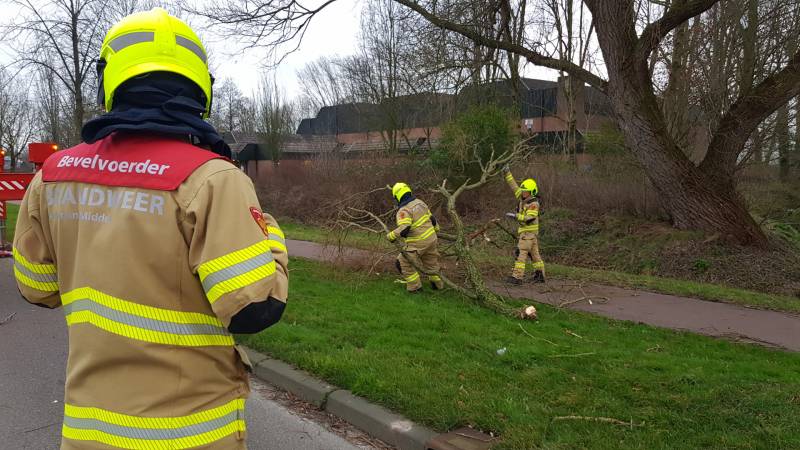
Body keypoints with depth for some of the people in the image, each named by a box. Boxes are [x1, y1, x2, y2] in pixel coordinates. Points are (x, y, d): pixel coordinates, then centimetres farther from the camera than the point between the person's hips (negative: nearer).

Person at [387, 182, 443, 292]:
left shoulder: (404, 210, -19)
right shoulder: (419, 202, 5)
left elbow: (403, 229, -31)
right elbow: (431, 218, 15)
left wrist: (391, 236, -16)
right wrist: (436, 228, 33)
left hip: (418, 243, -8)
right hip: (431, 238, 8)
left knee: (403, 262, 8)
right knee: (431, 262, 26)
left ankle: (415, 286, 12)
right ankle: (437, 283, 41)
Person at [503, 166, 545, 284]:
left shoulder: (533, 204, -15)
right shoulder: (523, 198, 8)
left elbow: (529, 218, -26)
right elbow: (514, 186, 12)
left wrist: (515, 216, -25)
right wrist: (508, 173, 7)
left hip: (529, 232, -9)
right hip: (526, 231, 9)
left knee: (521, 253, -12)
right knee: (534, 254, 13)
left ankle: (517, 277, -13)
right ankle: (540, 275, 19)